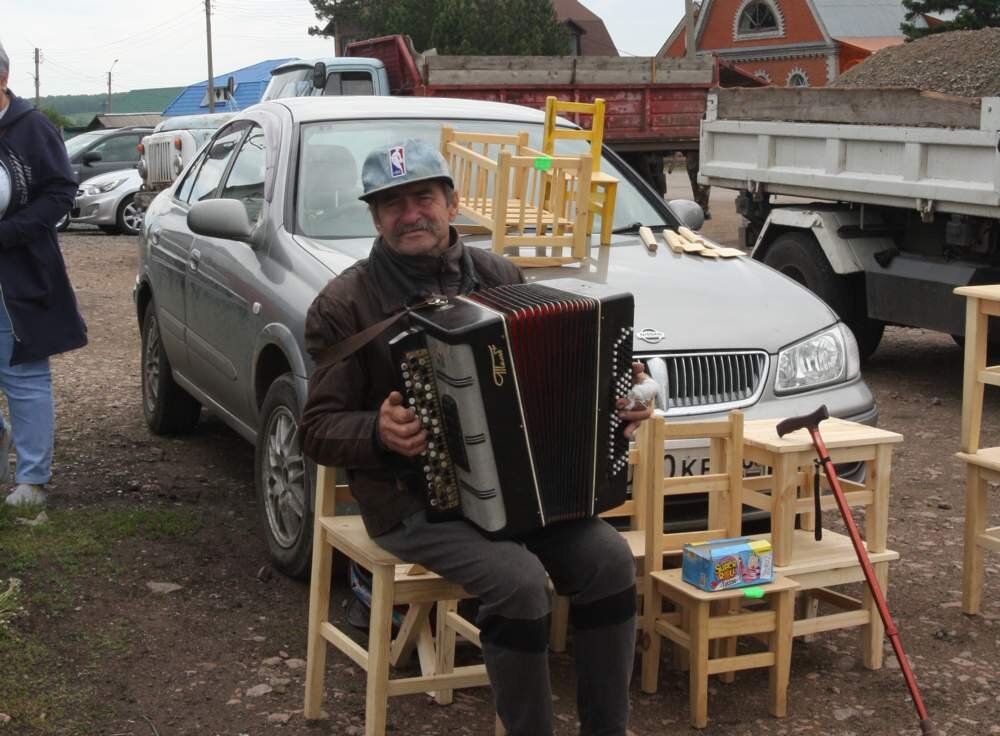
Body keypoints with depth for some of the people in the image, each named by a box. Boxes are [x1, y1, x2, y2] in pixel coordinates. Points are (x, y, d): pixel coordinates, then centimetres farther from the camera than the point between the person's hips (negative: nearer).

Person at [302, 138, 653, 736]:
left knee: (609, 560, -18)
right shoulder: (344, 305, -4)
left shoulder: (500, 276, 8)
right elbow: (318, 430, -4)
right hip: (412, 499, -4)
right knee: (519, 580, -29)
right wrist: (379, 434, -24)